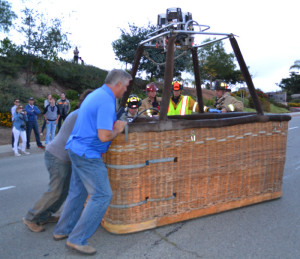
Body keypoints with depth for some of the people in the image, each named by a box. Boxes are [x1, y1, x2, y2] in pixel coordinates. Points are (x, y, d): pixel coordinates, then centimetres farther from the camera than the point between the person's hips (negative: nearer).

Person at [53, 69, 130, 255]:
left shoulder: (96, 94, 12)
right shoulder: (107, 102, -20)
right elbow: (104, 136, -27)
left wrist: (114, 125, 13)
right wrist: (117, 130, -7)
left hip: (77, 149, 10)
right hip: (88, 154, -10)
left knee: (78, 191, 20)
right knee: (102, 195, -3)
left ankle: (62, 230, 33)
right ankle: (78, 239, 4)